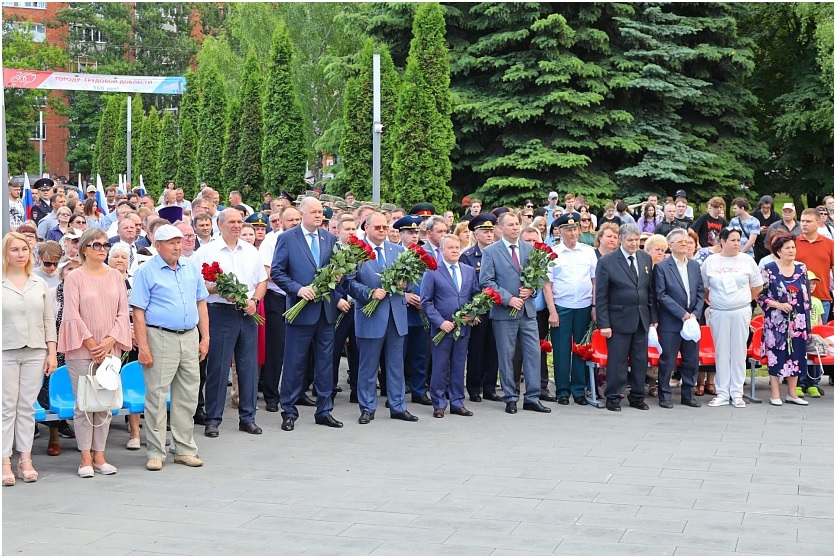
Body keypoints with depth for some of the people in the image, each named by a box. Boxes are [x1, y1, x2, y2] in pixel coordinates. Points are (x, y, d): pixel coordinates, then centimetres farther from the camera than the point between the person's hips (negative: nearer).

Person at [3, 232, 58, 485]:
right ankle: (5, 462, 4)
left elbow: (49, 320, 11)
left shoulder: (40, 283, 10)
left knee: (27, 407, 6)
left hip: (35, 353, 3)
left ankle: (25, 460, 10)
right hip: (6, 352, -3)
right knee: (7, 407, -1)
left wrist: (52, 353, 6)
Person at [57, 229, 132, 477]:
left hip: (110, 348, 4)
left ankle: (99, 455, 13)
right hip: (81, 349, -4)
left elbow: (123, 312, 5)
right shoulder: (74, 278, -3)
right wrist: (91, 343, -11)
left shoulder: (116, 276, 8)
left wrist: (111, 340, -7)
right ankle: (85, 458, 4)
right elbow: (72, 315, -7)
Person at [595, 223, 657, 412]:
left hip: (642, 319, 5)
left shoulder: (646, 259, 8)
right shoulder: (607, 262, -6)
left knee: (640, 360, 9)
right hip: (619, 319, -5)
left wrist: (653, 317, 8)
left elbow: (651, 290, 12)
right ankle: (613, 398, 12)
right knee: (616, 360, 1)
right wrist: (604, 324, -11)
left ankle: (637, 397, 20)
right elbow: (601, 295, -7)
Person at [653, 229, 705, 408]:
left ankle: (688, 395, 20)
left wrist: (695, 314, -5)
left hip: (691, 321, 5)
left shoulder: (695, 266, 11)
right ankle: (664, 396, 10)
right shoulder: (661, 267, -5)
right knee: (667, 361, 0)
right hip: (670, 323, -5)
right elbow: (661, 295, -11)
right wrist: (682, 314, -14)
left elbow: (701, 292, 10)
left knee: (692, 360, 8)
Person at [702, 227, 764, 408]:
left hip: (741, 312, 0)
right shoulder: (710, 261, 2)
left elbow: (757, 285, 10)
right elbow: (703, 287, 13)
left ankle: (737, 394, 8)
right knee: (721, 353, 4)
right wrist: (710, 301, 9)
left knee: (739, 352, 2)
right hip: (718, 313, 0)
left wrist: (746, 300, 10)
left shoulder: (747, 260, 2)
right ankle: (722, 394, 10)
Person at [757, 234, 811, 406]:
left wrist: (807, 319, 8)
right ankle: (775, 393, 6)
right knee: (777, 354, -2)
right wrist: (778, 305, -16)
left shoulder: (801, 268, 6)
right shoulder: (769, 269, -6)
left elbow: (807, 295, 12)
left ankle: (792, 392, 15)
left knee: (796, 355, 6)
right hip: (777, 321, -4)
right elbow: (759, 294, -6)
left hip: (798, 321, 4)